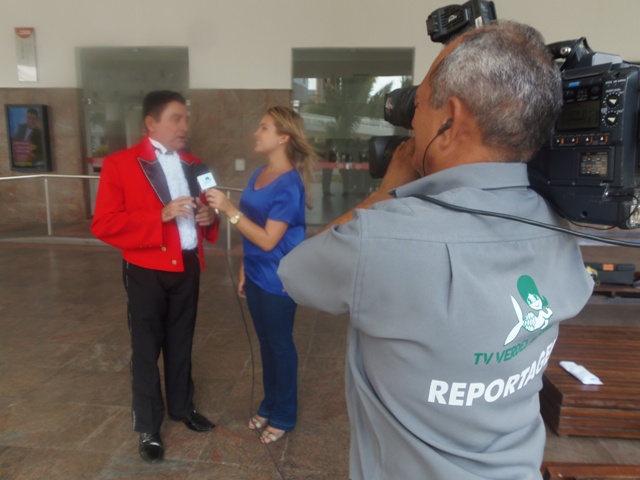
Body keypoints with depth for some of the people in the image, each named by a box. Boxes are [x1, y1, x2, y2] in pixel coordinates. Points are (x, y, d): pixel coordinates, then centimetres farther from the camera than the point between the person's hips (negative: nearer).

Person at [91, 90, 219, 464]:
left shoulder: (193, 165, 9)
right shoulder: (120, 164, -9)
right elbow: (103, 224, -15)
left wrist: (209, 218, -7)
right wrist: (161, 216, -26)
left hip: (188, 268, 5)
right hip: (147, 272, -5)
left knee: (181, 344, 19)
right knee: (146, 350, 9)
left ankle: (182, 406, 39)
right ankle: (149, 427, 26)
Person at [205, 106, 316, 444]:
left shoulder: (289, 185, -20)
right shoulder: (259, 175, 5)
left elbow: (268, 239, -23)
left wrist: (229, 210, -27)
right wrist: (244, 270, 13)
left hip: (278, 279, -7)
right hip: (256, 275, 8)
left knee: (280, 344, 8)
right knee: (265, 341, 19)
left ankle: (284, 415, 28)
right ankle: (269, 404, 39)